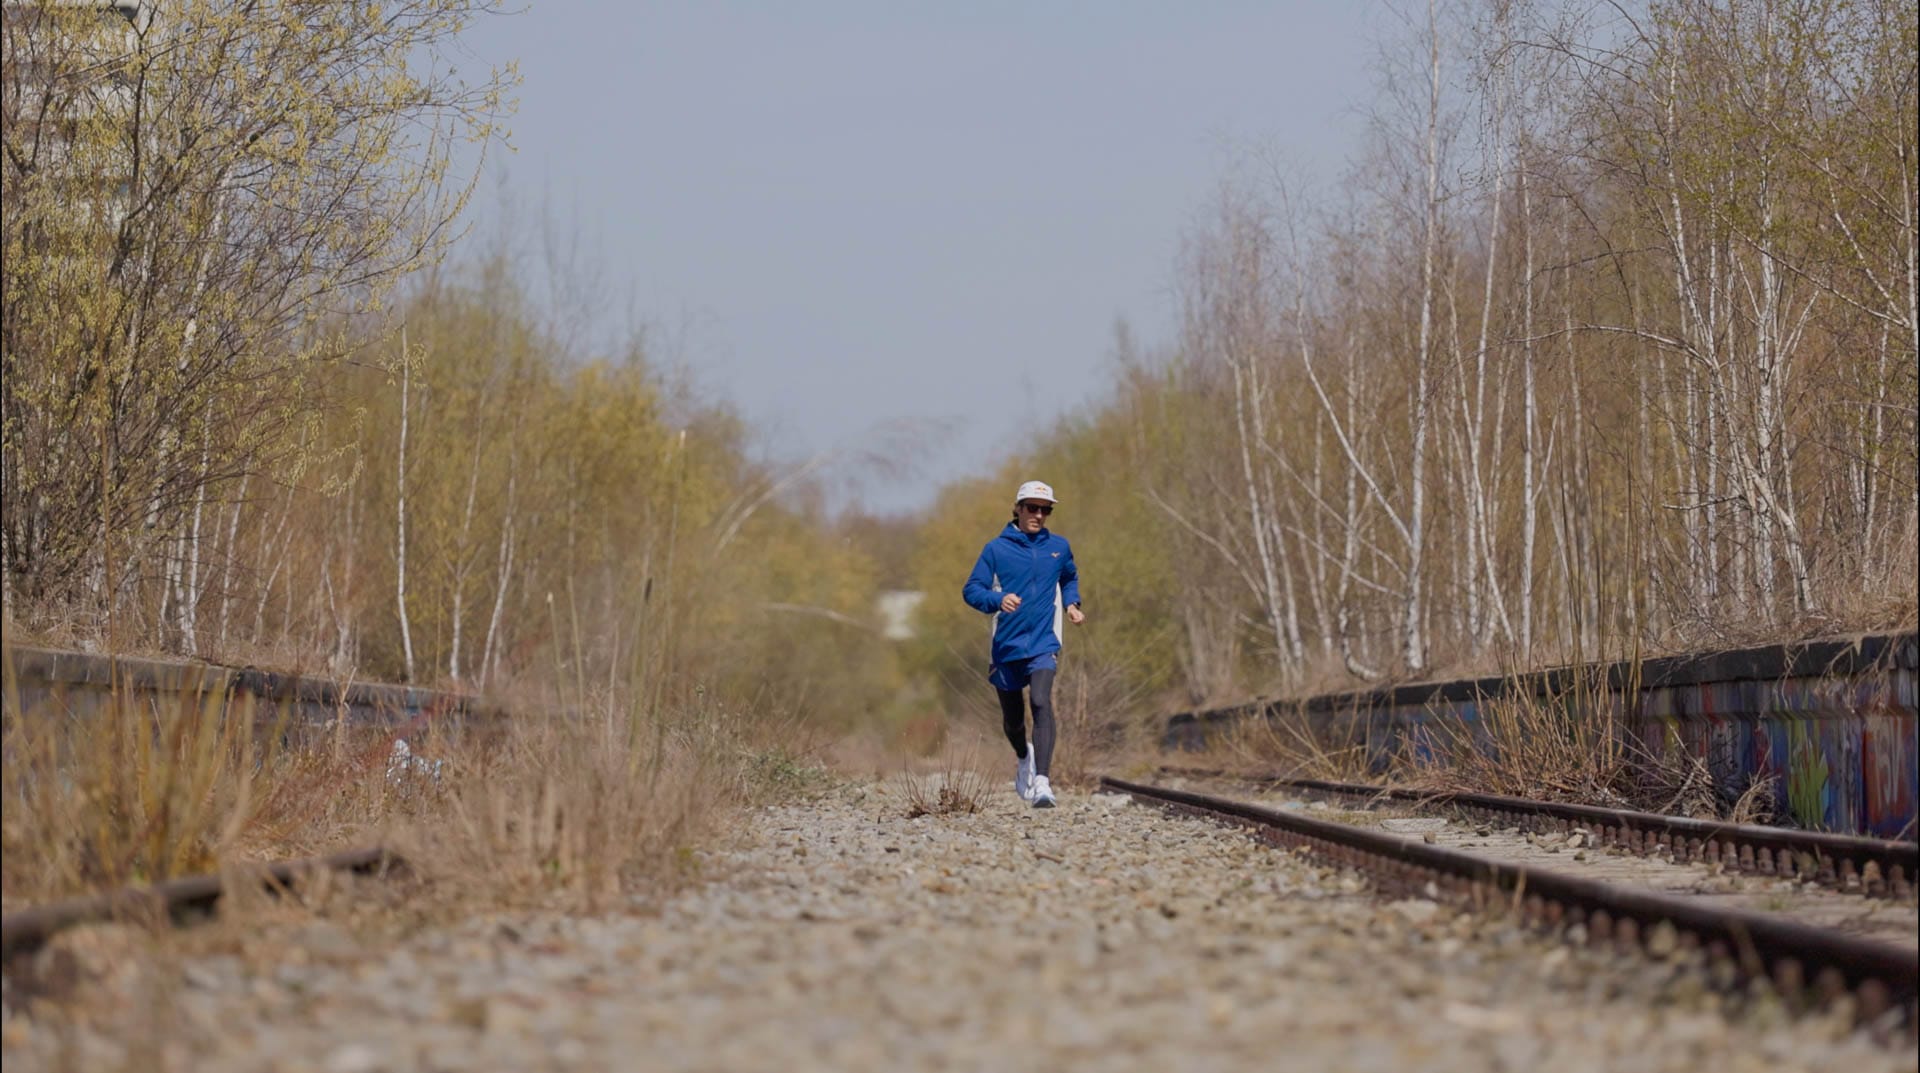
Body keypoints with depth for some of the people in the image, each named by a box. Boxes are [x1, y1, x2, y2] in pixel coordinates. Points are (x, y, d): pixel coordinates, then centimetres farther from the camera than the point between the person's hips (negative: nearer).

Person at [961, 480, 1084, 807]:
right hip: (1007, 645, 0)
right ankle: (1023, 757, 48)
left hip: (1043, 644, 0)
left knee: (1042, 703, -23)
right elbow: (971, 590, -5)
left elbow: (1070, 578, 27)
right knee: (1012, 717, 14)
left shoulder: (1058, 546, 7)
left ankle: (1042, 781, -31)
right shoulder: (997, 548, -2)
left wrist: (1071, 604, 8)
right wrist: (998, 600, -25)